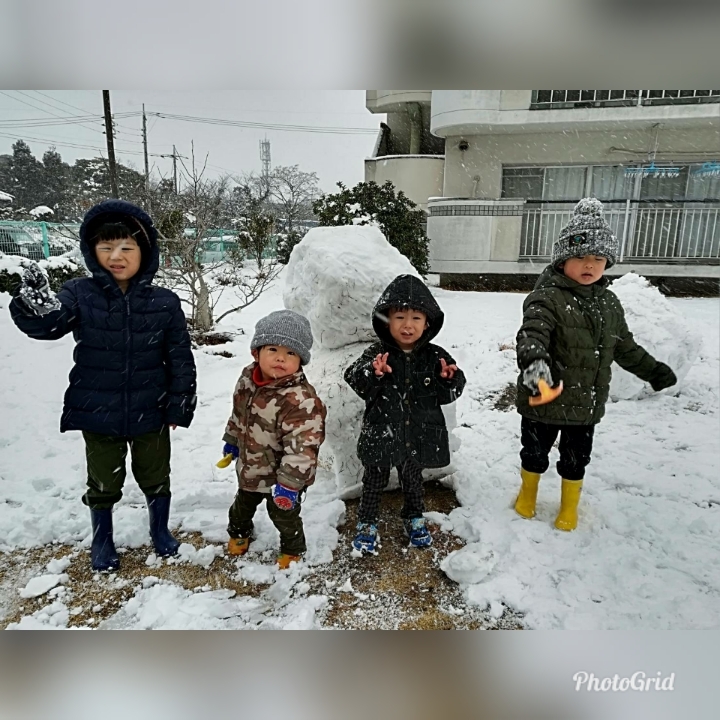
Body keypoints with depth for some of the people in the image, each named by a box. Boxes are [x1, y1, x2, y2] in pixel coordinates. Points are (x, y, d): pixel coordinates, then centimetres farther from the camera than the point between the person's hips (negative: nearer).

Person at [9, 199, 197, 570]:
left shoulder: (164, 302, -8)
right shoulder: (79, 294, -8)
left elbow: (180, 358, -3)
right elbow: (47, 323, -25)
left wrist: (179, 406, -3)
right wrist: (35, 307, -48)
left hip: (151, 414, 0)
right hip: (97, 414, 0)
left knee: (155, 478, 18)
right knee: (104, 483, 18)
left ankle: (160, 530, 43)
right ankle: (102, 541, 42)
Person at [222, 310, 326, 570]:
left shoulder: (301, 400, -36)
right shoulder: (247, 379, -11)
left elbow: (302, 446, -34)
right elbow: (239, 414, 8)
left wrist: (290, 483, -34)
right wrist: (232, 441, 19)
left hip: (281, 475, -6)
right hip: (250, 467, 7)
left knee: (284, 514, 17)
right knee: (243, 503, 31)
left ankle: (292, 549, 46)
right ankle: (239, 532, 62)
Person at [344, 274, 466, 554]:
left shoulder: (435, 356, -7)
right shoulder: (377, 354, -14)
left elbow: (447, 395, -3)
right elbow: (355, 381, -21)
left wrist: (451, 379, -24)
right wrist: (373, 373, -40)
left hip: (417, 436, 2)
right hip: (381, 435, -2)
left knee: (412, 480, 25)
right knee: (374, 482, 16)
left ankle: (414, 518, 49)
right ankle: (367, 524, 37)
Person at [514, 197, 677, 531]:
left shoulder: (609, 303, 5)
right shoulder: (547, 298, -18)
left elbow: (624, 345, 18)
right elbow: (532, 332, -36)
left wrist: (652, 369, 23)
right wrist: (534, 360, -56)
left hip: (588, 403, 5)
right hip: (545, 400, -5)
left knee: (576, 459, 19)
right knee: (534, 452, 15)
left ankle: (570, 506, 42)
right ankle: (528, 492, 43)